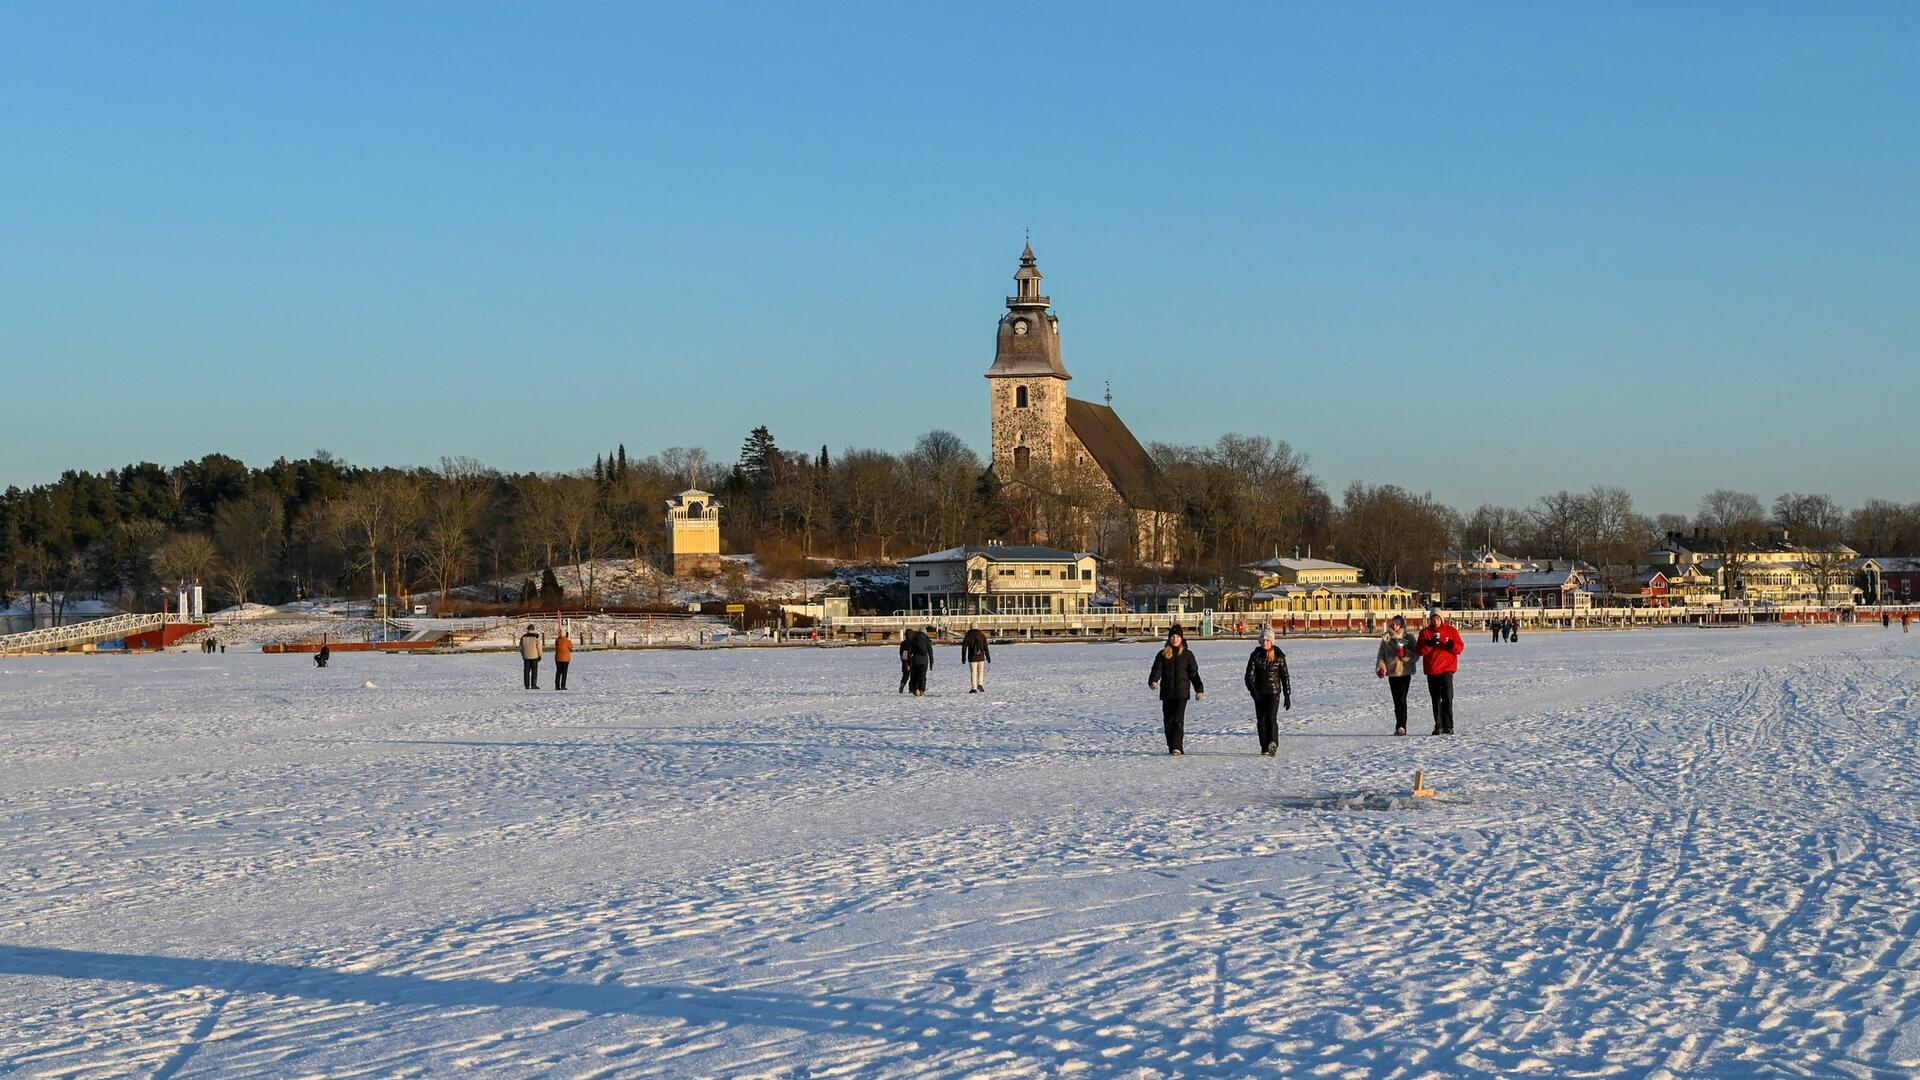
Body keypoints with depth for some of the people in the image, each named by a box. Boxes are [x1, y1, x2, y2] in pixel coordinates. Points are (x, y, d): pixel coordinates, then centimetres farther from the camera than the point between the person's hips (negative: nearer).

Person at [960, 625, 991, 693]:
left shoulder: (967, 636, -1)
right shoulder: (982, 635, 2)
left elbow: (964, 648, -2)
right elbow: (986, 647, 0)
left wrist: (963, 657, 5)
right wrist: (988, 656, 4)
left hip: (972, 657, -1)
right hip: (981, 657, 1)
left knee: (973, 672, 4)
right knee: (981, 671, 16)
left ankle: (974, 688, 2)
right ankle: (980, 684, -2)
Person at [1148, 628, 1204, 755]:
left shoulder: (1187, 655, 5)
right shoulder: (1162, 654, 7)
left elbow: (1193, 673, 6)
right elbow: (1157, 670, -1)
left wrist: (1199, 690, 2)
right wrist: (1153, 681, -21)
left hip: (1181, 692, -2)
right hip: (1167, 693, 2)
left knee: (1178, 720, -14)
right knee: (1168, 721, 6)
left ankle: (1177, 747, -19)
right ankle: (1171, 747, 17)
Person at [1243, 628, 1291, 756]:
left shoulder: (1279, 656, 0)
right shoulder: (1255, 656, 1)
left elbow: (1285, 676, 6)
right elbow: (1249, 675, -5)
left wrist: (1287, 695, 5)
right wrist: (1252, 689, -23)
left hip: (1274, 692, -2)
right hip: (1259, 693, 2)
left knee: (1271, 718, -17)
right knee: (1261, 720, 4)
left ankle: (1273, 744, -26)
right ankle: (1264, 747, 14)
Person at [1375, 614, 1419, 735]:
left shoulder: (1409, 637, 1)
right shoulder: (1386, 638, 9)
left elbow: (1415, 656, -2)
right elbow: (1381, 655, 7)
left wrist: (1405, 653, -20)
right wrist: (1380, 667, -8)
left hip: (1405, 672, -4)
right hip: (1392, 673, 4)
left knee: (1401, 699, -13)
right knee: (1396, 701, 8)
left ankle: (1401, 726, -17)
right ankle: (1400, 727, 15)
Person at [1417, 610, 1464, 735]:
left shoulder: (1451, 630, 4)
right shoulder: (1425, 633, 7)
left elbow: (1460, 647, 3)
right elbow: (1420, 651, -1)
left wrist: (1452, 645, -18)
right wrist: (1429, 644, -18)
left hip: (1447, 669, -2)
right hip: (1431, 670, 2)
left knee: (1447, 697, -13)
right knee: (1436, 700, 8)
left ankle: (1448, 726, -12)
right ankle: (1438, 726, 14)